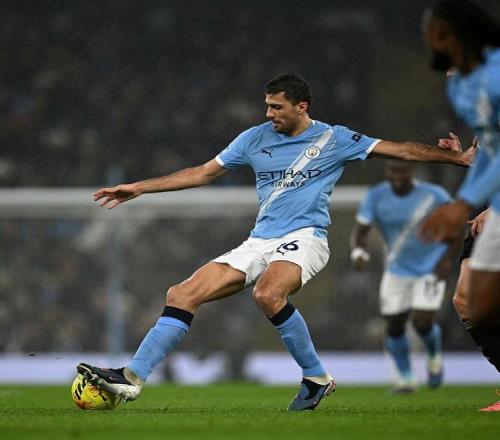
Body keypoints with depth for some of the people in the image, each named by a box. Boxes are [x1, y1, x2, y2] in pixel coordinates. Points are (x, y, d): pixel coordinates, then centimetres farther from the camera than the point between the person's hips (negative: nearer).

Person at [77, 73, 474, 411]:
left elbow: (401, 150, 3)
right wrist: (139, 188, 14)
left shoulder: (334, 139, 1)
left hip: (304, 239, -5)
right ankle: (132, 378, -11)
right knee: (182, 295, -10)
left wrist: (458, 158, -3)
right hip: (259, 243, 5)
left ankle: (317, 377, -19)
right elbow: (203, 173, 17)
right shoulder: (255, 138, 11)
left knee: (268, 293, -37)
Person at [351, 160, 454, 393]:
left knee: (422, 322, -13)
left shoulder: (434, 195, -18)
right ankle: (406, 378, 23)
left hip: (431, 268, -3)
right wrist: (358, 252, -39)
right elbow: (360, 231, -17)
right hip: (397, 270, 3)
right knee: (394, 326, 1)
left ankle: (434, 357, 21)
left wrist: (447, 259, -12)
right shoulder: (376, 197, -14)